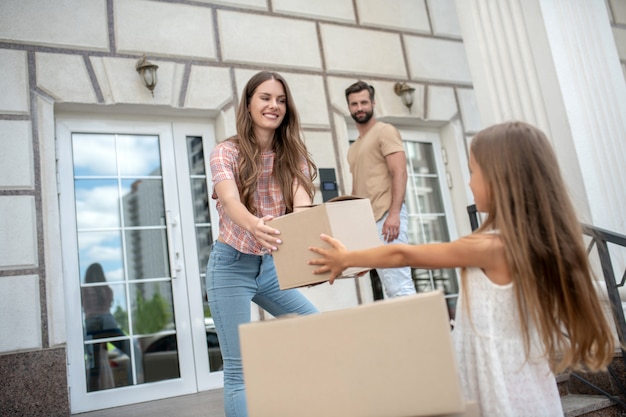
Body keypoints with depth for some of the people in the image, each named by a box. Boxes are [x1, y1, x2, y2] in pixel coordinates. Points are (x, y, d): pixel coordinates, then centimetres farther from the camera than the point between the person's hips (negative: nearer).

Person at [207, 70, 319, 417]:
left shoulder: (292, 155, 0)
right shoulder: (226, 152, -10)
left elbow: (302, 202, -20)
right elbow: (230, 201, -30)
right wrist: (254, 226, -53)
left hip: (272, 265, 5)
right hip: (232, 266, -5)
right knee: (238, 368, -4)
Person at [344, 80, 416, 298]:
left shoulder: (385, 131, 1)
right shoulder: (353, 148, 24)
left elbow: (399, 173, -11)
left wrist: (394, 214, -22)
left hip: (387, 216, -8)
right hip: (367, 220, 8)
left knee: (399, 286, -13)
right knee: (391, 287, 7)